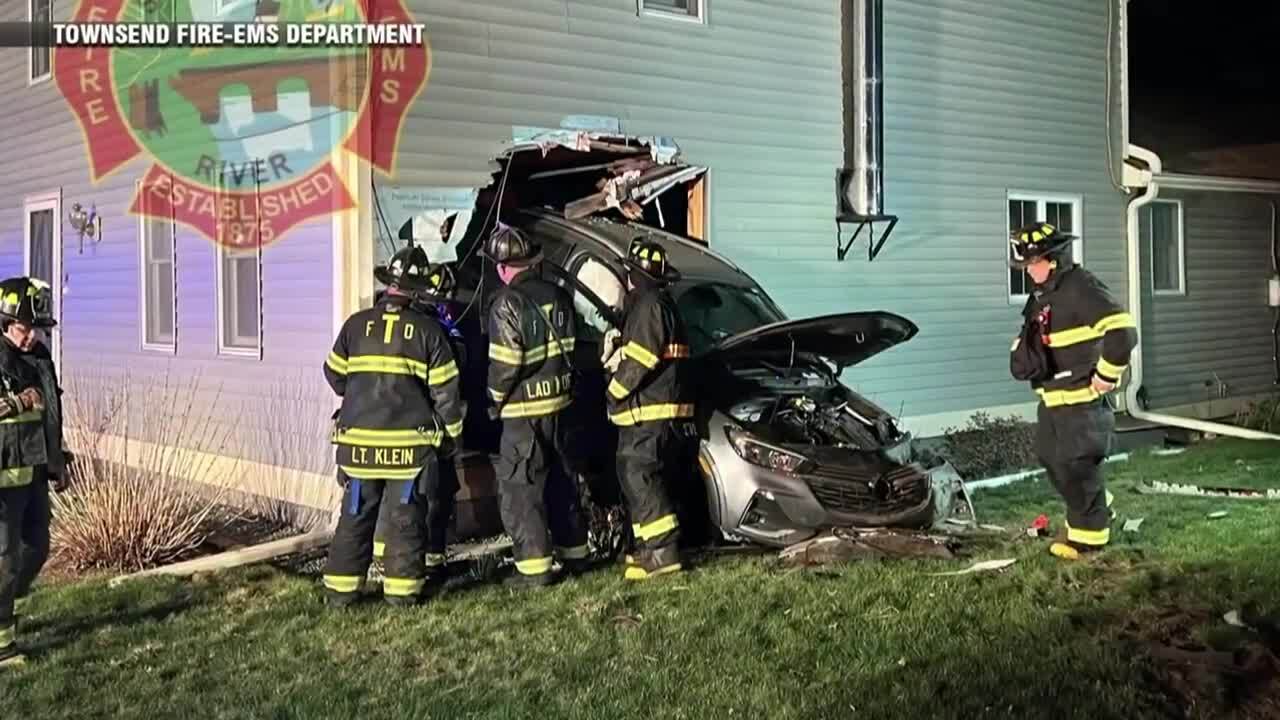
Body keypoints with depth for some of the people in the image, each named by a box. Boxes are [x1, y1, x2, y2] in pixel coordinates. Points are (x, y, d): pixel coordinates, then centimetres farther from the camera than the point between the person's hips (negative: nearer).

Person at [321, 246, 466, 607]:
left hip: (359, 438, 2)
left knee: (355, 514, 12)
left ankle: (341, 588, 15)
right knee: (406, 516, 8)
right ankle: (402, 587, 11)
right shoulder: (426, 329, -4)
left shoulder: (356, 324, 1)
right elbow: (445, 388, -2)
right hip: (410, 441, -2)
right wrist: (453, 427, 12)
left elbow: (335, 376, 11)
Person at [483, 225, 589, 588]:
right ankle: (574, 554, 28)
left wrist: (496, 398, -2)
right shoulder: (557, 295, 5)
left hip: (524, 411, -7)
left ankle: (534, 567, -2)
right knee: (560, 481, 19)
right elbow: (572, 349, 11)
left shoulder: (508, 304, -16)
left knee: (519, 489, 0)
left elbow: (504, 364, -18)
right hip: (560, 404, 7)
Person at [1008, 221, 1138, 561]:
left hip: (1081, 400, -10)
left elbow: (1122, 331, -28)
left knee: (1077, 467, -3)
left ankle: (1089, 535, 12)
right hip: (1052, 399, 10)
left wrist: (1107, 376, -20)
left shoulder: (1080, 288, -18)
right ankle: (1098, 510, 38)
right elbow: (1027, 340, 27)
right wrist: (1022, 358, 8)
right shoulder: (1043, 296, 13)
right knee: (1052, 461, 18)